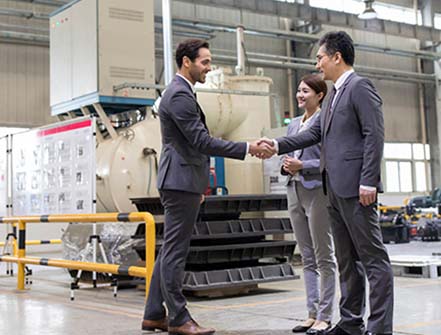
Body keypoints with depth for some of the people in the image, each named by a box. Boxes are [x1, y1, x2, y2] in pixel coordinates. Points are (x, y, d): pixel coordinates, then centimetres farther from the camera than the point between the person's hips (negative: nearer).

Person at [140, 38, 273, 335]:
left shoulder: (181, 92, 18)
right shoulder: (180, 95, -15)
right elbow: (201, 140, -20)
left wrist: (200, 181, 25)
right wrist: (247, 148, -19)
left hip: (182, 182, 11)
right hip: (181, 181, -11)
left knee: (170, 251, 12)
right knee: (175, 251, -5)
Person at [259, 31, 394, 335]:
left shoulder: (360, 87, -7)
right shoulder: (336, 94, 20)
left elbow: (375, 135, -14)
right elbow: (315, 133, 20)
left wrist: (368, 182, -19)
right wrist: (278, 145, 11)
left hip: (355, 188, -10)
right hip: (336, 189, 10)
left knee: (373, 257, -5)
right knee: (347, 259, 13)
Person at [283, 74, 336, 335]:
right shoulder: (294, 123, 16)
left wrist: (302, 165, -18)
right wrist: (286, 166, 0)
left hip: (317, 191, -7)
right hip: (295, 191, 8)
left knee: (324, 257, -1)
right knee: (307, 258, 10)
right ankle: (312, 312, 17)